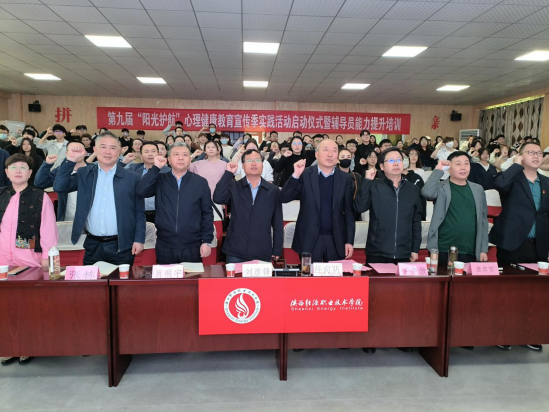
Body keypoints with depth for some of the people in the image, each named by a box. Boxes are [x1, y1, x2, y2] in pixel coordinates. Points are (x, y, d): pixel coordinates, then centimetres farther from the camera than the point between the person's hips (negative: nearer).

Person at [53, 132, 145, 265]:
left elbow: (139, 212, 0)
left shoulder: (132, 178, -1)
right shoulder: (84, 174, 7)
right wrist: (71, 160, -10)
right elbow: (59, 187, -4)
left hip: (121, 246, -2)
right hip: (92, 245, 2)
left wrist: (139, 239, -5)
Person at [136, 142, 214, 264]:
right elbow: (141, 191, -13)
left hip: (192, 247, -1)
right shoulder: (160, 180, 4)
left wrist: (207, 241, -4)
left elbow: (207, 213, 0)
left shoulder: (200, 182, 0)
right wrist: (156, 168, -13)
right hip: (164, 246, 1)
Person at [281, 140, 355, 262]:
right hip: (309, 239, -1)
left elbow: (349, 212, 3)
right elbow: (284, 198, -9)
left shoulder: (345, 178, 2)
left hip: (336, 239, 2)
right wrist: (296, 175, -22)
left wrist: (349, 241, 0)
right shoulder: (305, 175, -3)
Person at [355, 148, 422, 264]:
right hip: (377, 253, -2)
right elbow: (360, 208, -15)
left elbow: (416, 222, 9)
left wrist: (415, 249, 7)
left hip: (404, 254, 3)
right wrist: (367, 181, -17)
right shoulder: (373, 187, -1)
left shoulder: (413, 190, 7)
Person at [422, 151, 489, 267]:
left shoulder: (478, 189, 10)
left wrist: (483, 249, 8)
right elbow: (427, 192, -25)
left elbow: (483, 220, 11)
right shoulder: (441, 188, -2)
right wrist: (438, 170, -15)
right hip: (443, 251, -3)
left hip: (470, 253, 4)